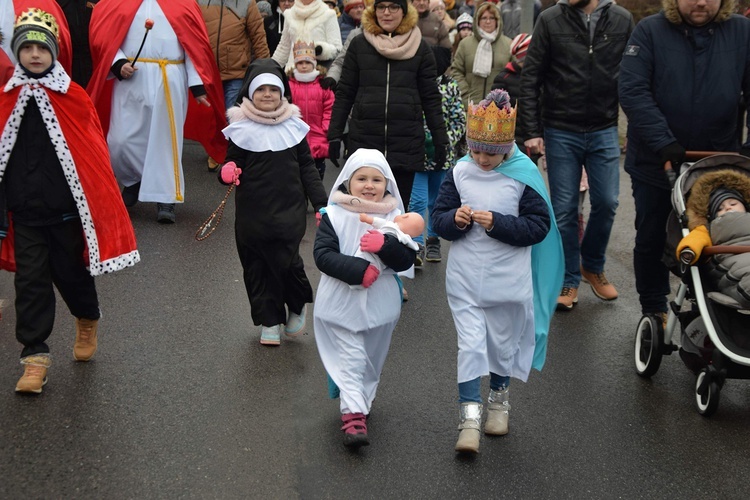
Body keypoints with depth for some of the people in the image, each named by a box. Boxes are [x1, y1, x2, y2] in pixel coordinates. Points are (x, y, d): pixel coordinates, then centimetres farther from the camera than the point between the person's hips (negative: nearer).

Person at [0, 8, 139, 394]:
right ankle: (35, 356, 7)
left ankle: (87, 320, 43)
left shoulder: (73, 97, -7)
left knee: (71, 272, 13)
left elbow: (93, 153, -4)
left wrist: (96, 205, -6)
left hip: (66, 208, -1)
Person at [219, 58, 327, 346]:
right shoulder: (242, 128, -3)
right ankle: (269, 321, 21)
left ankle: (298, 306, 22)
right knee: (258, 268, 6)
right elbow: (231, 164, 4)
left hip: (289, 210, 0)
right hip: (252, 212, 0)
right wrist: (227, 173, -21)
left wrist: (321, 204, 3)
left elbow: (307, 168, 8)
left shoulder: (293, 126, 3)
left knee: (286, 262, -8)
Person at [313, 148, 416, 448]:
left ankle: (360, 404, 21)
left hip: (380, 306, 2)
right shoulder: (334, 215, -8)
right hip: (341, 303, -2)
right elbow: (323, 255, -15)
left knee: (372, 361, 10)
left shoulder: (395, 217, -3)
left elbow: (406, 260, -7)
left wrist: (385, 246, -27)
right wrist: (358, 270, -26)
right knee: (350, 359, 1)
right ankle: (354, 415, 5)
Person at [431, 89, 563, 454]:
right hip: (465, 278, 1)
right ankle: (469, 417, -2)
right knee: (470, 344, -6)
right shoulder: (459, 172, -1)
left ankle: (499, 400, 39)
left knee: (503, 342, 15)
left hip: (508, 280, 0)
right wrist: (455, 219, -19)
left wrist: (497, 223, -21)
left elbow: (539, 226, -10)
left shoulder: (524, 175, -8)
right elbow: (438, 219, 4)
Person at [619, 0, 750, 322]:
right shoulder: (650, 31, -9)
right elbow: (632, 90, -16)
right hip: (655, 162, -1)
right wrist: (663, 143, -25)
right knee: (652, 239, 13)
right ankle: (654, 311, 30)